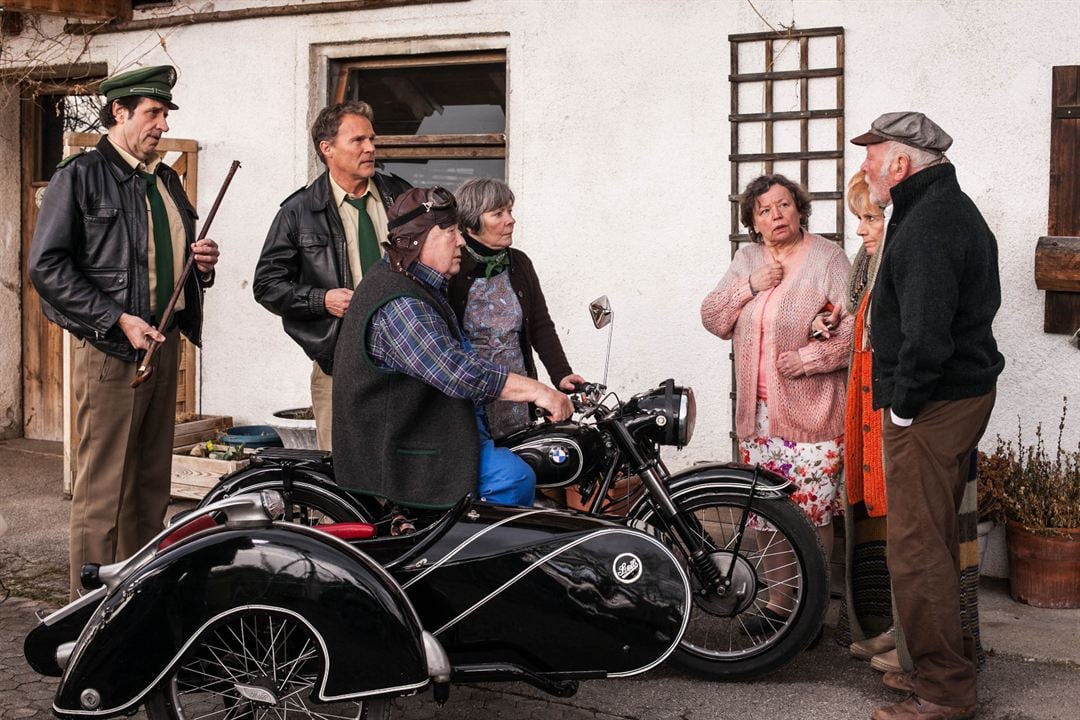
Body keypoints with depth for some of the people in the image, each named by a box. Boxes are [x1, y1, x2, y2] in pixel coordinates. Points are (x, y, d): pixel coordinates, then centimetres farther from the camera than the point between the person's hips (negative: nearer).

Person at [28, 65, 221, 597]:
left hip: (163, 340, 7)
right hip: (109, 348, -7)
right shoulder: (81, 175, -4)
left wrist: (202, 262, 6)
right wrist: (118, 321, -17)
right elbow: (47, 265, -11)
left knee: (152, 482, 11)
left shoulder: (166, 180, 18)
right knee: (105, 488, -4)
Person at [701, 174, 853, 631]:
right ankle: (778, 602, 24)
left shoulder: (827, 258, -5)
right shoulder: (747, 260, 13)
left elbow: (854, 329, -12)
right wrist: (750, 286, -6)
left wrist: (805, 359, -19)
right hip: (757, 414, 5)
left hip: (810, 413, -5)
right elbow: (713, 319, 6)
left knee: (811, 513, -2)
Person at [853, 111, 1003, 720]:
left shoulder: (927, 224, -18)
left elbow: (926, 329, -27)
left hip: (930, 405, -11)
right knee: (938, 538, 19)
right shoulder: (953, 209, 16)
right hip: (965, 391, 11)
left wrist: (903, 404, -16)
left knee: (916, 547, -6)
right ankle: (953, 659, 32)